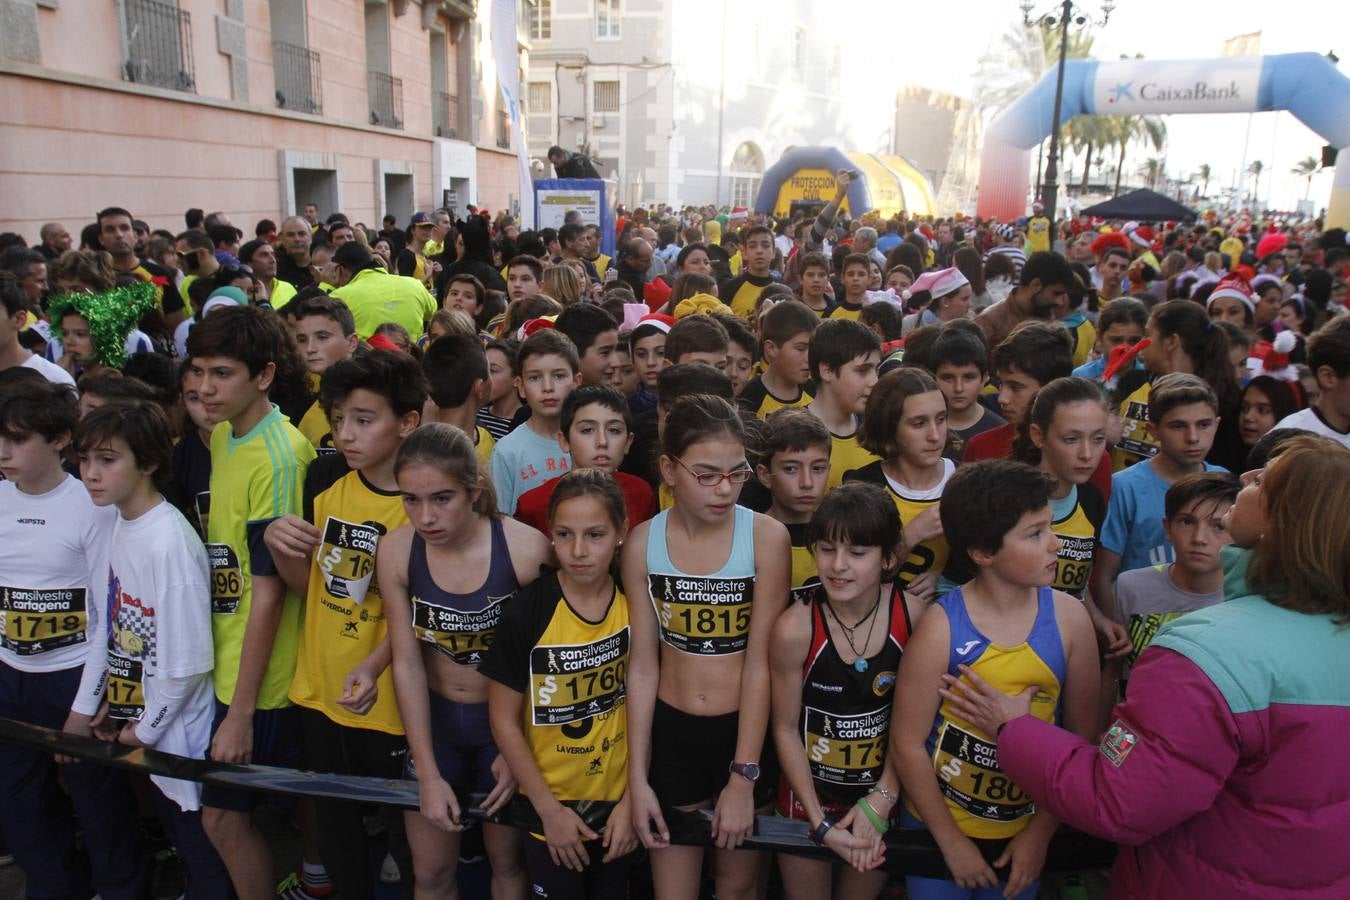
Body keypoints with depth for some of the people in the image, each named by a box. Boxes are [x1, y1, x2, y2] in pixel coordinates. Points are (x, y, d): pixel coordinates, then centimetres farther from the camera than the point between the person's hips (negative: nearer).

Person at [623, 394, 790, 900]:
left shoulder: (766, 537, -16)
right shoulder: (642, 544, -9)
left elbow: (760, 663, -15)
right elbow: (642, 665, -6)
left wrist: (742, 778, -13)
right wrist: (637, 777, -5)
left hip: (745, 730, -1)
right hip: (669, 732, 1)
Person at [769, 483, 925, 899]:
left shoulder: (912, 616, -17)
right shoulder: (794, 629, -24)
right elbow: (786, 729, -12)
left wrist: (880, 802, -9)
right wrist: (819, 823, -12)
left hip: (882, 792, 2)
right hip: (810, 795, -2)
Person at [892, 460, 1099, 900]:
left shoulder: (1068, 617, -12)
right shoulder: (941, 628, -21)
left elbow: (1081, 737, -4)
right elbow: (908, 743, -15)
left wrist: (1041, 831, -3)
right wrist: (951, 841, -8)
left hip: (1026, 828, 3)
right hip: (937, 825, -2)